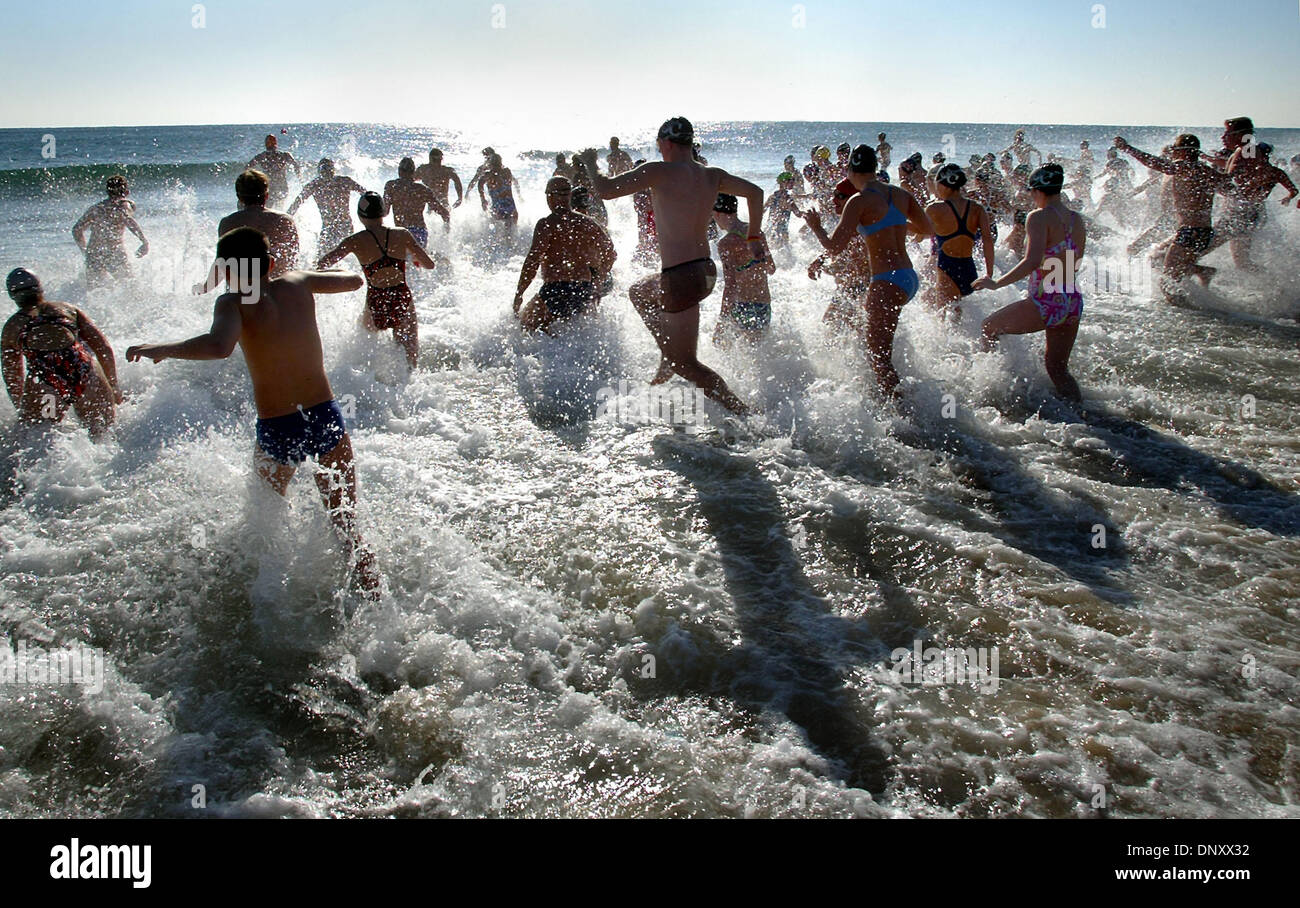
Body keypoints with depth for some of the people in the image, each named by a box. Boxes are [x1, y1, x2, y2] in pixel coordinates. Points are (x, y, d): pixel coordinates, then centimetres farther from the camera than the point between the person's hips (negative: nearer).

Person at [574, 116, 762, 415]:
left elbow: (605, 190, -12)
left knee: (686, 366, 0)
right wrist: (754, 237, 25)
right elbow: (755, 192, 13)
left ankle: (744, 412, -4)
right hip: (707, 271, 8)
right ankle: (669, 355, 28)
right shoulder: (712, 176, 7)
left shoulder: (659, 171, -12)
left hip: (680, 278, -8)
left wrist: (589, 163, 9)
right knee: (639, 292, 35)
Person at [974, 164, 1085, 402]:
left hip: (1046, 304, -7)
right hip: (1073, 303, 7)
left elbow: (1033, 261, -26)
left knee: (990, 327, 16)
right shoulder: (1077, 221, 10)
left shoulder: (1039, 217, -12)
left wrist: (997, 283, -20)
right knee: (1057, 369, 19)